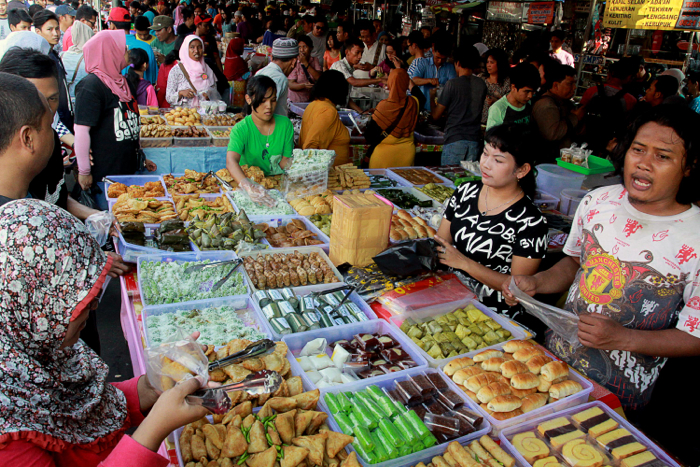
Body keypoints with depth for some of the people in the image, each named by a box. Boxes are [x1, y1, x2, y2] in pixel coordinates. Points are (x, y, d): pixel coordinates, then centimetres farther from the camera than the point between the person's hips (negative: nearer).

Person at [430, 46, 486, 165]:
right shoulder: (481, 84, 6)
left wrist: (432, 96, 15)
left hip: (454, 140, -5)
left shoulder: (452, 84, -8)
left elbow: (436, 115, -4)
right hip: (474, 141, 5)